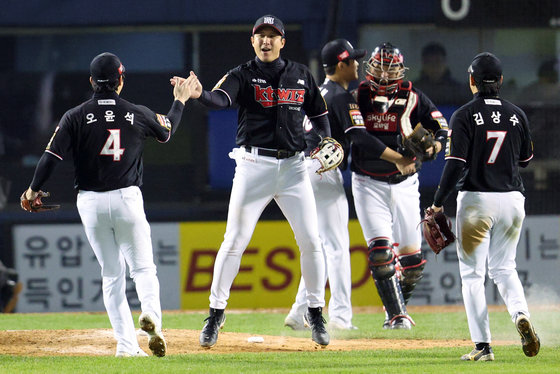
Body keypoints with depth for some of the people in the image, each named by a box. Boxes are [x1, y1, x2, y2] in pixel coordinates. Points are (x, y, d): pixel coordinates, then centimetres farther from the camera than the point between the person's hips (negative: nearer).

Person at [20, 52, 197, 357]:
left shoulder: (76, 117, -4)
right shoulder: (138, 115, 1)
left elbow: (52, 156, -8)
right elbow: (166, 131, 21)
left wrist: (34, 189, 7)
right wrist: (180, 102, 39)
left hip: (90, 203, 1)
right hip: (127, 198, -1)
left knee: (112, 274, 9)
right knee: (143, 267, 6)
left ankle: (127, 344, 2)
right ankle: (150, 313, -25)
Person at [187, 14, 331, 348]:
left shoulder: (301, 75, 9)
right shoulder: (243, 75, -2)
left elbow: (319, 114, 18)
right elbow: (222, 99, -22)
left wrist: (328, 142, -2)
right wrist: (200, 94, -44)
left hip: (293, 165, 3)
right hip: (254, 166, -3)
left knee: (311, 241, -1)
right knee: (235, 241, -4)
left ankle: (315, 313, 12)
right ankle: (216, 312, 6)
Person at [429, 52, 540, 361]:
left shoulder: (465, 116, -10)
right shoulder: (516, 115, 4)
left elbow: (456, 163, -15)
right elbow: (526, 158, 15)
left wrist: (437, 204, -10)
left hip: (476, 200, -4)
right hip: (512, 198, 4)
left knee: (472, 273, 4)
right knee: (504, 268, 17)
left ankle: (482, 345, -2)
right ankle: (520, 315, -11)